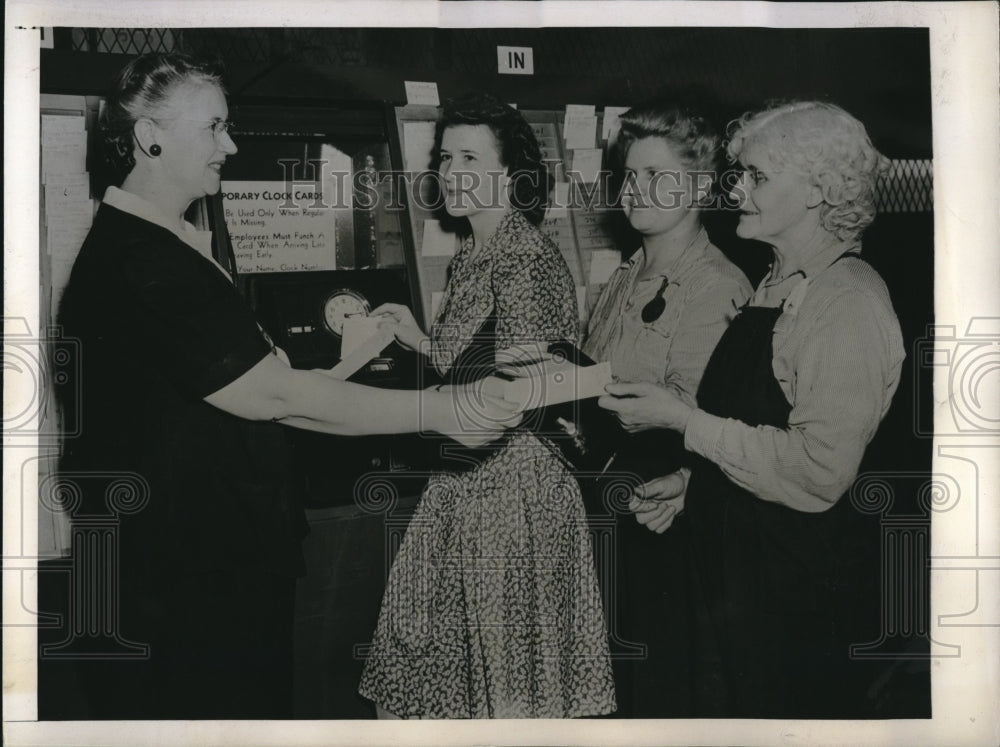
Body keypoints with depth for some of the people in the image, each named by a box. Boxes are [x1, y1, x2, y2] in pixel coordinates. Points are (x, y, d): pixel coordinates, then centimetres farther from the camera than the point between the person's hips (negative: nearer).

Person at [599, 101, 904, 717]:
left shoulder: (848, 300, -18)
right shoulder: (780, 285, 11)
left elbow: (822, 470, -25)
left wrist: (686, 422, -20)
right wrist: (693, 482, 10)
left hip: (796, 580, -9)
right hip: (734, 560, 9)